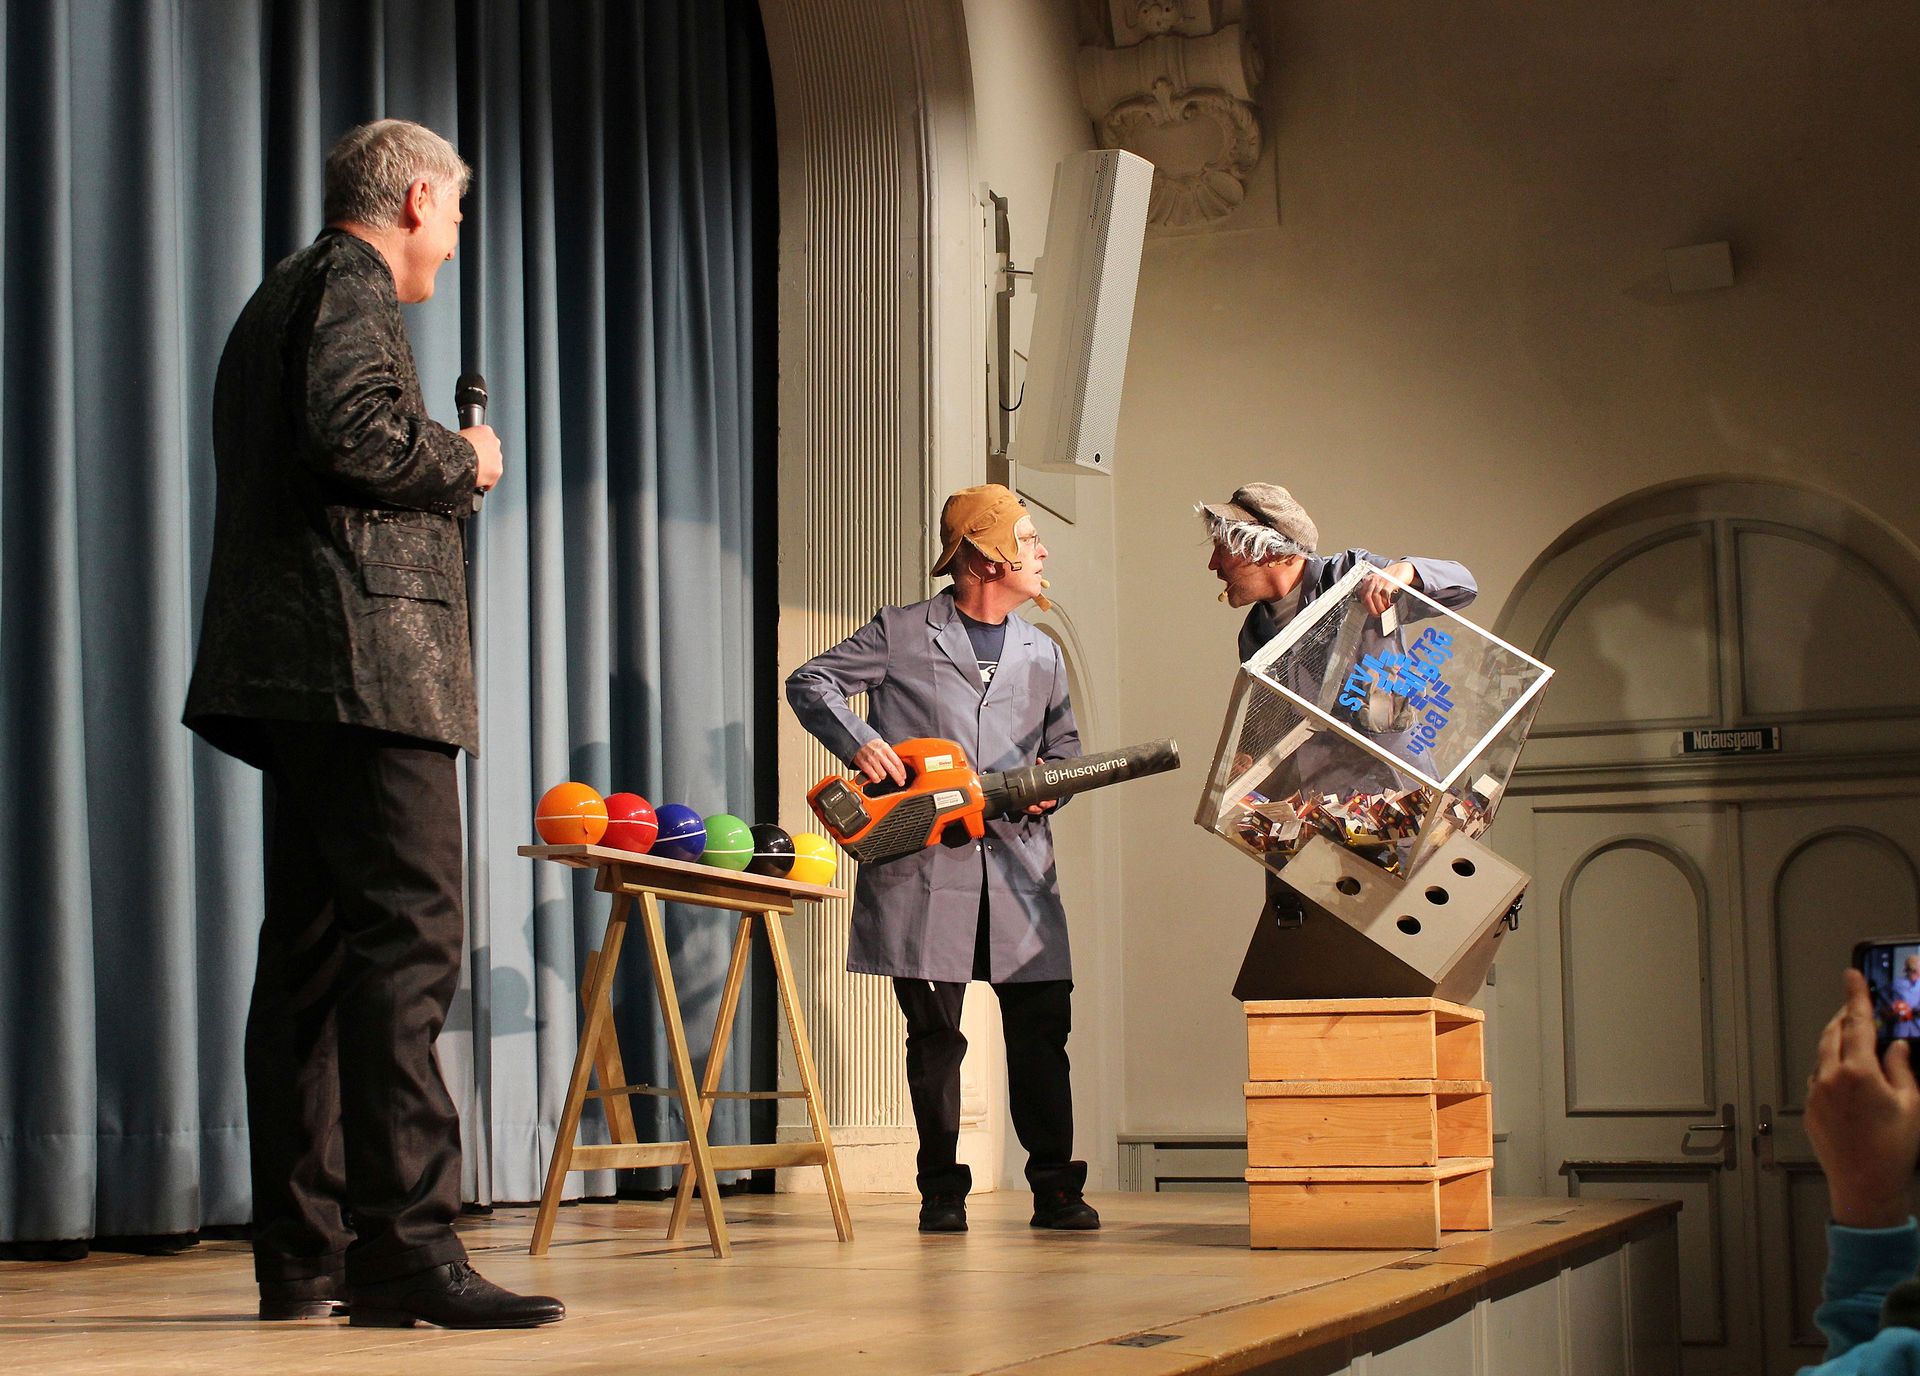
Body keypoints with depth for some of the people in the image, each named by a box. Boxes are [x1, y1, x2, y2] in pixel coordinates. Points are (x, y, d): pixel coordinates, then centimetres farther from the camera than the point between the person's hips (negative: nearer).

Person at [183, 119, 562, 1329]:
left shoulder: (288, 295, 28)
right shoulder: (352, 287, -2)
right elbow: (353, 428, -20)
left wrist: (444, 475, 21)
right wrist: (464, 460, -4)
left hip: (297, 682, 10)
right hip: (365, 658, -10)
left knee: (314, 955, 8)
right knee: (407, 943, -15)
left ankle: (304, 1254, 10)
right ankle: (408, 1245, -20)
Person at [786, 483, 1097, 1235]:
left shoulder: (1041, 654, 17)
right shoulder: (901, 633, 2)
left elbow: (1063, 741, 25)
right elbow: (810, 682, 3)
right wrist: (859, 742, -13)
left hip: (1016, 859, 4)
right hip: (923, 862, -4)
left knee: (1041, 1028, -1)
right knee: (935, 1033, 0)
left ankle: (1056, 1186, 5)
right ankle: (941, 1190, 8)